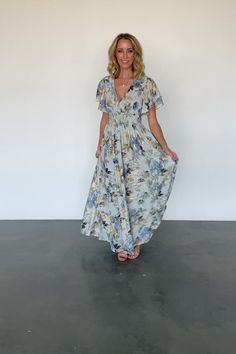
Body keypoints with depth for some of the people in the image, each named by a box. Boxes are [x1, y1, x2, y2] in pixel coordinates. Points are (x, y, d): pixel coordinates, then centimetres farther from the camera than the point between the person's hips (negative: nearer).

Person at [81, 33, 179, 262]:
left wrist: (165, 150, -9)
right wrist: (100, 146, 16)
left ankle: (135, 241, 24)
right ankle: (121, 243, 25)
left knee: (137, 195, 1)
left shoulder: (147, 84, -5)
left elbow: (152, 121, -2)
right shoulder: (105, 84, 5)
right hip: (112, 148, 3)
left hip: (138, 148, -3)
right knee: (114, 196, 6)